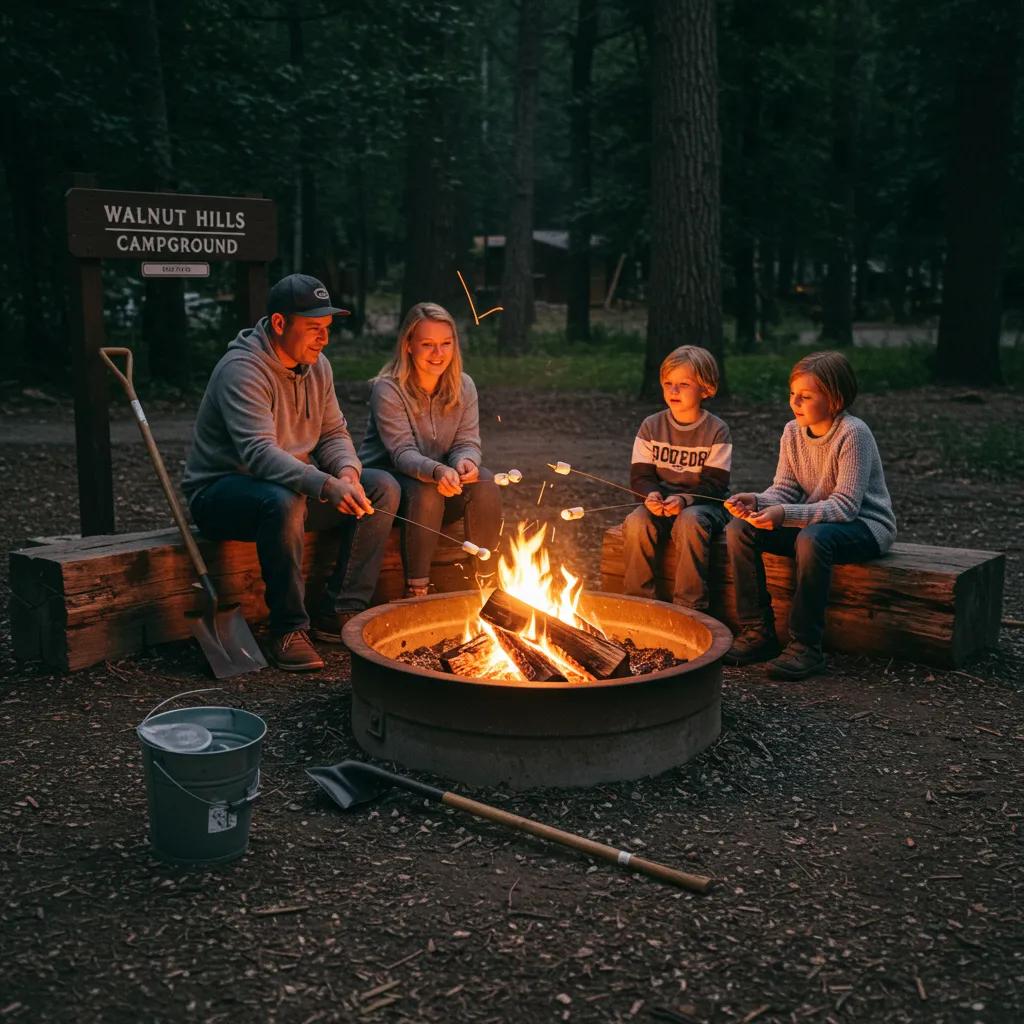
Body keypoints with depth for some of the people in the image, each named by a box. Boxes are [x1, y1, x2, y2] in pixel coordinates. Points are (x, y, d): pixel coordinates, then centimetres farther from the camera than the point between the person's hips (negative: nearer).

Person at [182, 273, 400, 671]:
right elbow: (259, 453, -35)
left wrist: (347, 472, -16)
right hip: (222, 490, -8)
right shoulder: (242, 370, -23)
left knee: (382, 487, -7)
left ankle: (338, 614, -7)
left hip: (296, 484, 8)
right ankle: (288, 629, -24)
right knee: (284, 502, -40)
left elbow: (334, 432, 8)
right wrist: (326, 485, -48)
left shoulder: (317, 365, 4)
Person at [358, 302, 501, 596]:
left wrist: (465, 461, -30)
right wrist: (437, 471, -46)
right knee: (426, 492, -36)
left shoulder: (463, 386, 0)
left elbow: (467, 442, -4)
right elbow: (402, 452, -24)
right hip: (387, 477, -4)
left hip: (445, 477, 5)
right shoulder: (388, 389, -16)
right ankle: (416, 590, -24)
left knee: (485, 485, -25)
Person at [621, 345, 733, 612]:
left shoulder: (716, 430, -4)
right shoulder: (651, 426, 4)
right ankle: (638, 600, -15)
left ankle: (689, 607, -26)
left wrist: (684, 499, -27)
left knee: (690, 522, -36)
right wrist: (651, 494, -20)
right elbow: (639, 475, 3)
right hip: (660, 501, 3)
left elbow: (715, 483, -10)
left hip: (703, 503, -3)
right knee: (636, 523, -29)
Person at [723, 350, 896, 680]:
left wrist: (786, 514, -38)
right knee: (739, 529, -12)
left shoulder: (853, 434, -21)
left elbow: (845, 505, -27)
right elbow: (785, 489, 0)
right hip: (813, 522, 7)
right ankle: (758, 632, -6)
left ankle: (806, 647, -27)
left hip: (865, 526, -7)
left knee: (812, 539, -39)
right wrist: (757, 502, -24)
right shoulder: (793, 432, 0)